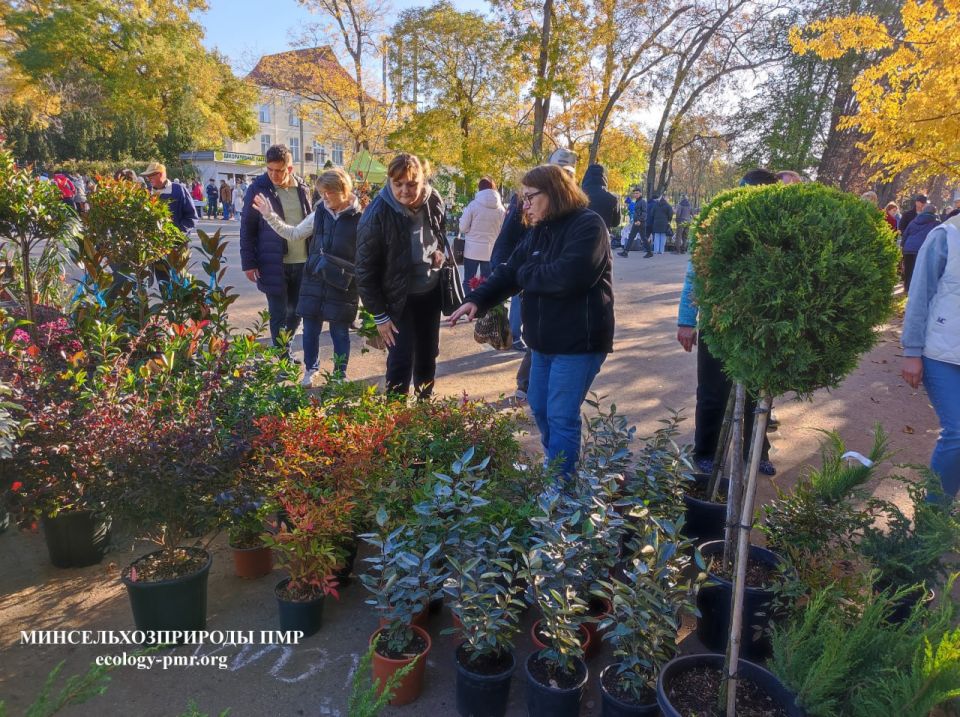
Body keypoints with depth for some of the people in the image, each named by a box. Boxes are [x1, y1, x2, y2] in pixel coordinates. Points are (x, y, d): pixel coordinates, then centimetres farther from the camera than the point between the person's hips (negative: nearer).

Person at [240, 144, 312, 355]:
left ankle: (283, 346, 34)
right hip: (273, 264, -4)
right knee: (278, 315, 2)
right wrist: (248, 263, -8)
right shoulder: (258, 189, -5)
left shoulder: (301, 188, 7)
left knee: (297, 312, 13)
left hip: (302, 263, 4)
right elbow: (246, 228, -3)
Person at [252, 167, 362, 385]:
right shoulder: (319, 214, 3)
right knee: (310, 328, 11)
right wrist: (270, 216, 5)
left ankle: (340, 373, 25)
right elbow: (294, 234, 12)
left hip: (343, 286, -4)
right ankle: (310, 369, 31)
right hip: (314, 281, 4)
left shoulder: (359, 218, -9)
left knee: (339, 331, 7)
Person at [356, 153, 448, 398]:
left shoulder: (433, 200, -9)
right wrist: (380, 315, -15)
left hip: (431, 291, 5)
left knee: (428, 353, 17)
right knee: (401, 360, -7)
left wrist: (440, 250, -7)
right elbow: (365, 270, -17)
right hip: (399, 298, -5)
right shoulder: (376, 215, -24)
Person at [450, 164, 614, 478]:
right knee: (539, 408, 17)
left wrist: (526, 275, -10)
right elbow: (508, 271, 8)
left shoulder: (588, 225, -14)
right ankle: (555, 467, 36)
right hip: (544, 340, 9)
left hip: (578, 342, -9)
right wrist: (477, 299, -9)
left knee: (561, 417, -4)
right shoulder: (539, 231, 12)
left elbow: (569, 275, -28)